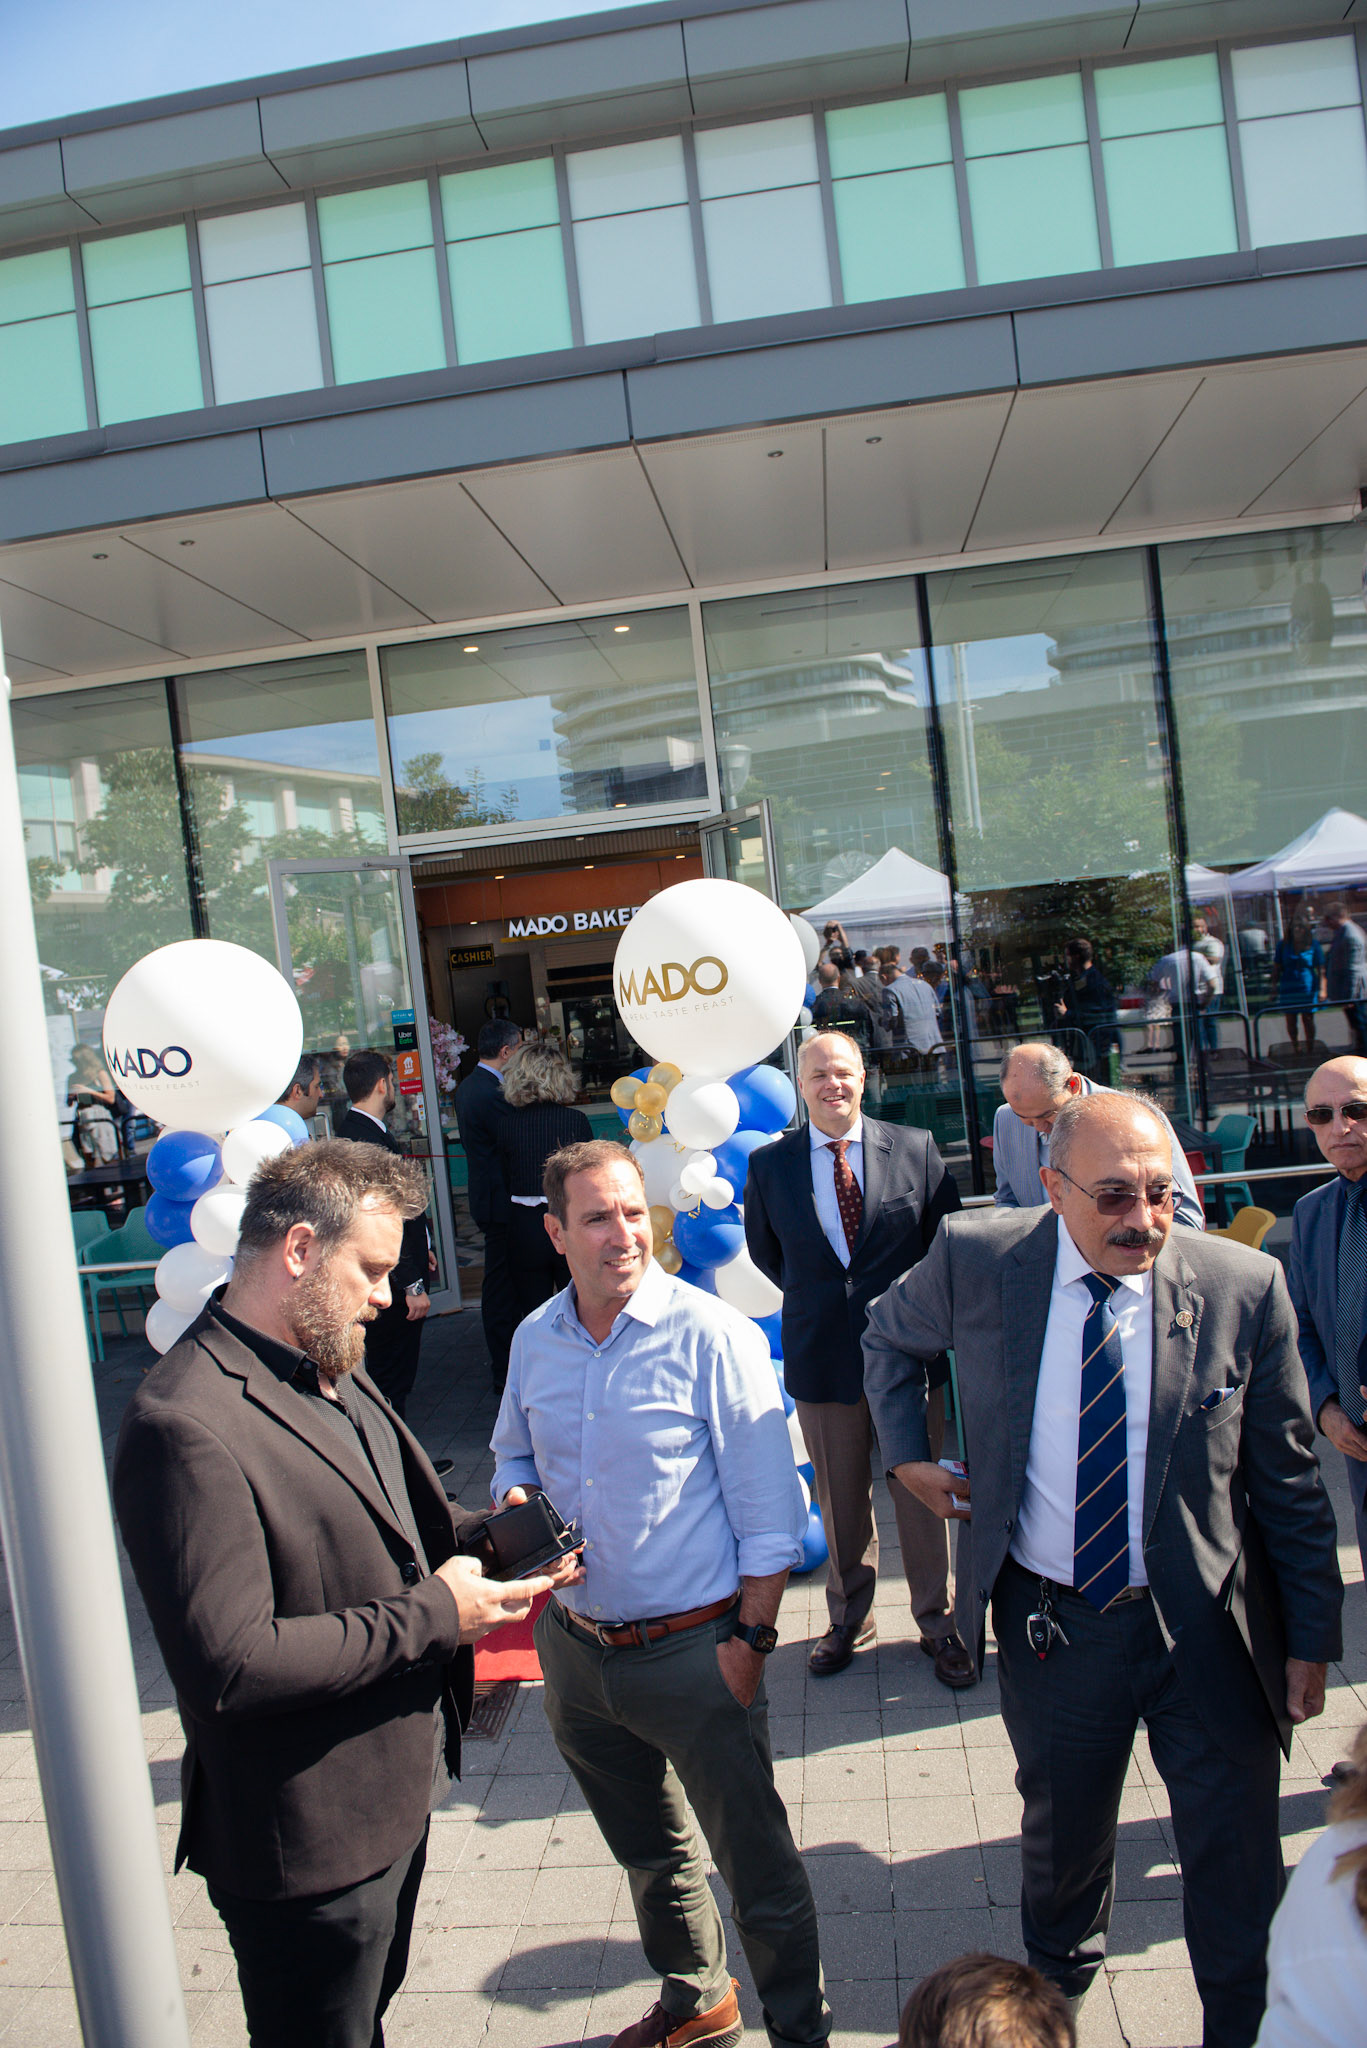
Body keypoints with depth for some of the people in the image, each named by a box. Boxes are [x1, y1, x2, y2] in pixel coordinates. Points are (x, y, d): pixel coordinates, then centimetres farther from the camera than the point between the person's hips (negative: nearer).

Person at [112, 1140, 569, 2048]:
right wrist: (432, 1616, -24)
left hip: (397, 1795, 9)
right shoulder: (185, 1422, -29)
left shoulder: (334, 1370, 4)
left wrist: (479, 1532, -3)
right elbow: (229, 1664, -32)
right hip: (307, 1844, -9)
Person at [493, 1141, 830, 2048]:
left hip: (693, 1650, -5)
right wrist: (513, 1501, -6)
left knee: (756, 1863, 12)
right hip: (575, 1649, 6)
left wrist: (750, 1640, -16)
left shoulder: (714, 1337, -18)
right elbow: (515, 1454, 15)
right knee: (648, 1852, 27)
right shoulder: (535, 1340, -1)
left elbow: (769, 1513, -15)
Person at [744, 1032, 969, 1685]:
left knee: (921, 1493, 12)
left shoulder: (916, 1148, -3)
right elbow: (764, 1249, 13)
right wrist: (816, 1299, 9)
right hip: (821, 1357, 1)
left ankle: (938, 1623, 31)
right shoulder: (769, 1164, -1)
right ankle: (848, 1620, 35)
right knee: (840, 1502, 14)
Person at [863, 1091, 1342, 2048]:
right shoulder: (975, 1259, -13)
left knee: (1239, 1865, 12)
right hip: (1049, 1623, 2)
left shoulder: (1246, 1285, -13)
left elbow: (1290, 1482, -4)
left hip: (1210, 1626, -1)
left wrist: (1310, 1638, 0)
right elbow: (890, 1338, 10)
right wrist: (907, 1452, 2)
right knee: (1061, 1833, 23)